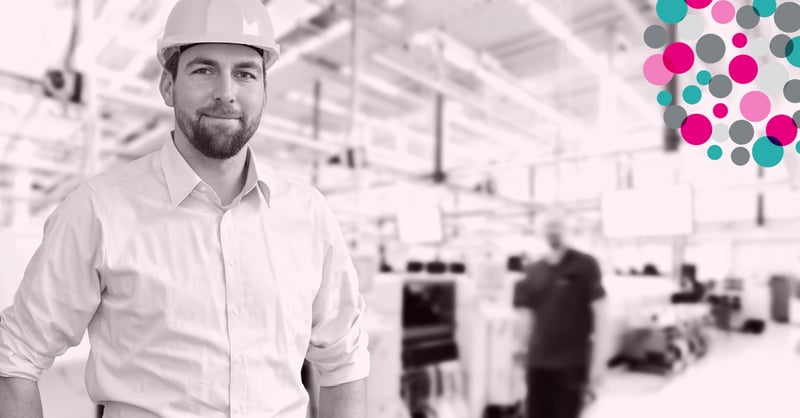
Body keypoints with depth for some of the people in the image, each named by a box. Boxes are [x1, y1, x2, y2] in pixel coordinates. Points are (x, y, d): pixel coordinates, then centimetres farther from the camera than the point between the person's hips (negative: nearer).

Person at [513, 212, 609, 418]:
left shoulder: (585, 265, -5)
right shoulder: (533, 270, 9)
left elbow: (599, 312, -7)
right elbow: (521, 310, 14)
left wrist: (598, 360, -12)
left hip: (572, 363, -4)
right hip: (537, 361, 5)